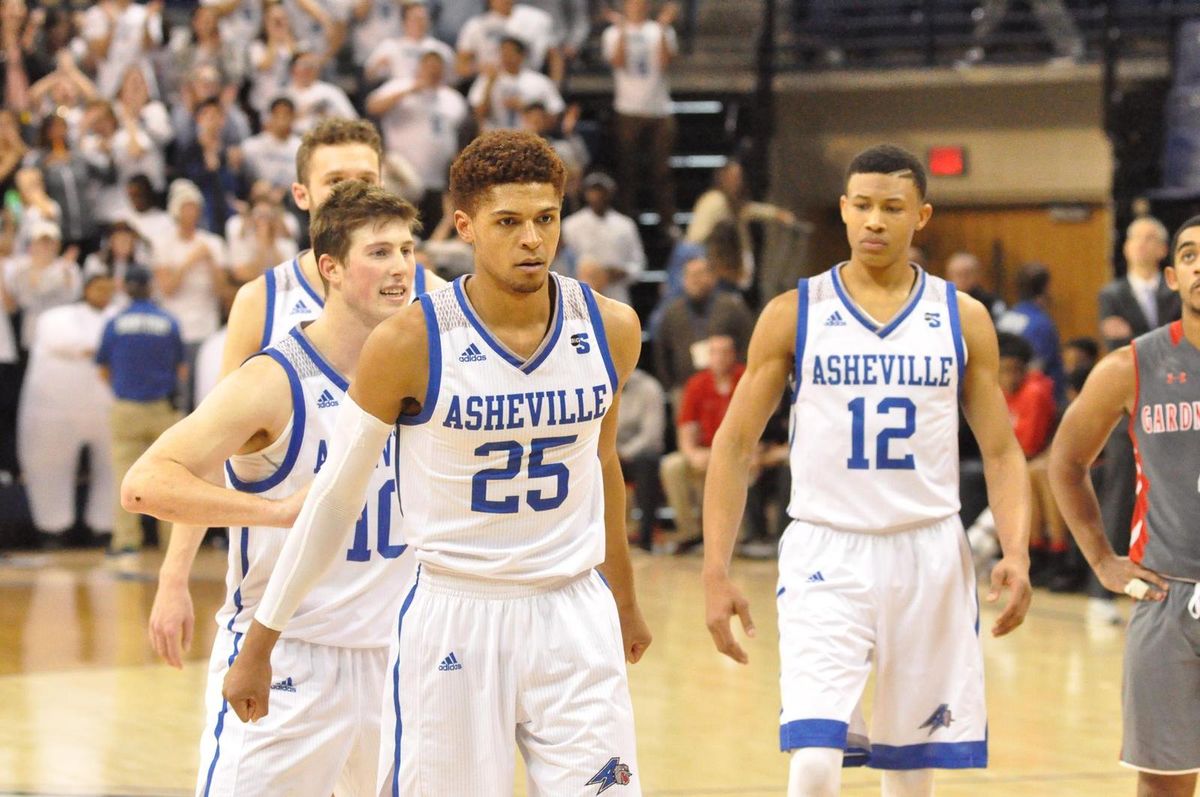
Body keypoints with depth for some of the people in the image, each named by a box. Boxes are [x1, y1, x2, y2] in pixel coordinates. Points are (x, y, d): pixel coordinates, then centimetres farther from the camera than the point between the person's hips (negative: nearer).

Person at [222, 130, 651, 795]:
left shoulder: (610, 330, -1)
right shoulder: (410, 343, -11)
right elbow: (335, 496, -2)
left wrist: (625, 600, 28)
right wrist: (259, 641, 1)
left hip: (575, 616, 3)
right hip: (452, 621, -3)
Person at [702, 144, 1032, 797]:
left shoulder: (962, 319, 4)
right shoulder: (793, 315, 0)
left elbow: (1002, 453, 7)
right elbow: (735, 447, 3)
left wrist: (1016, 553, -10)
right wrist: (715, 572, -6)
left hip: (930, 554, 2)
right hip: (826, 554, -2)